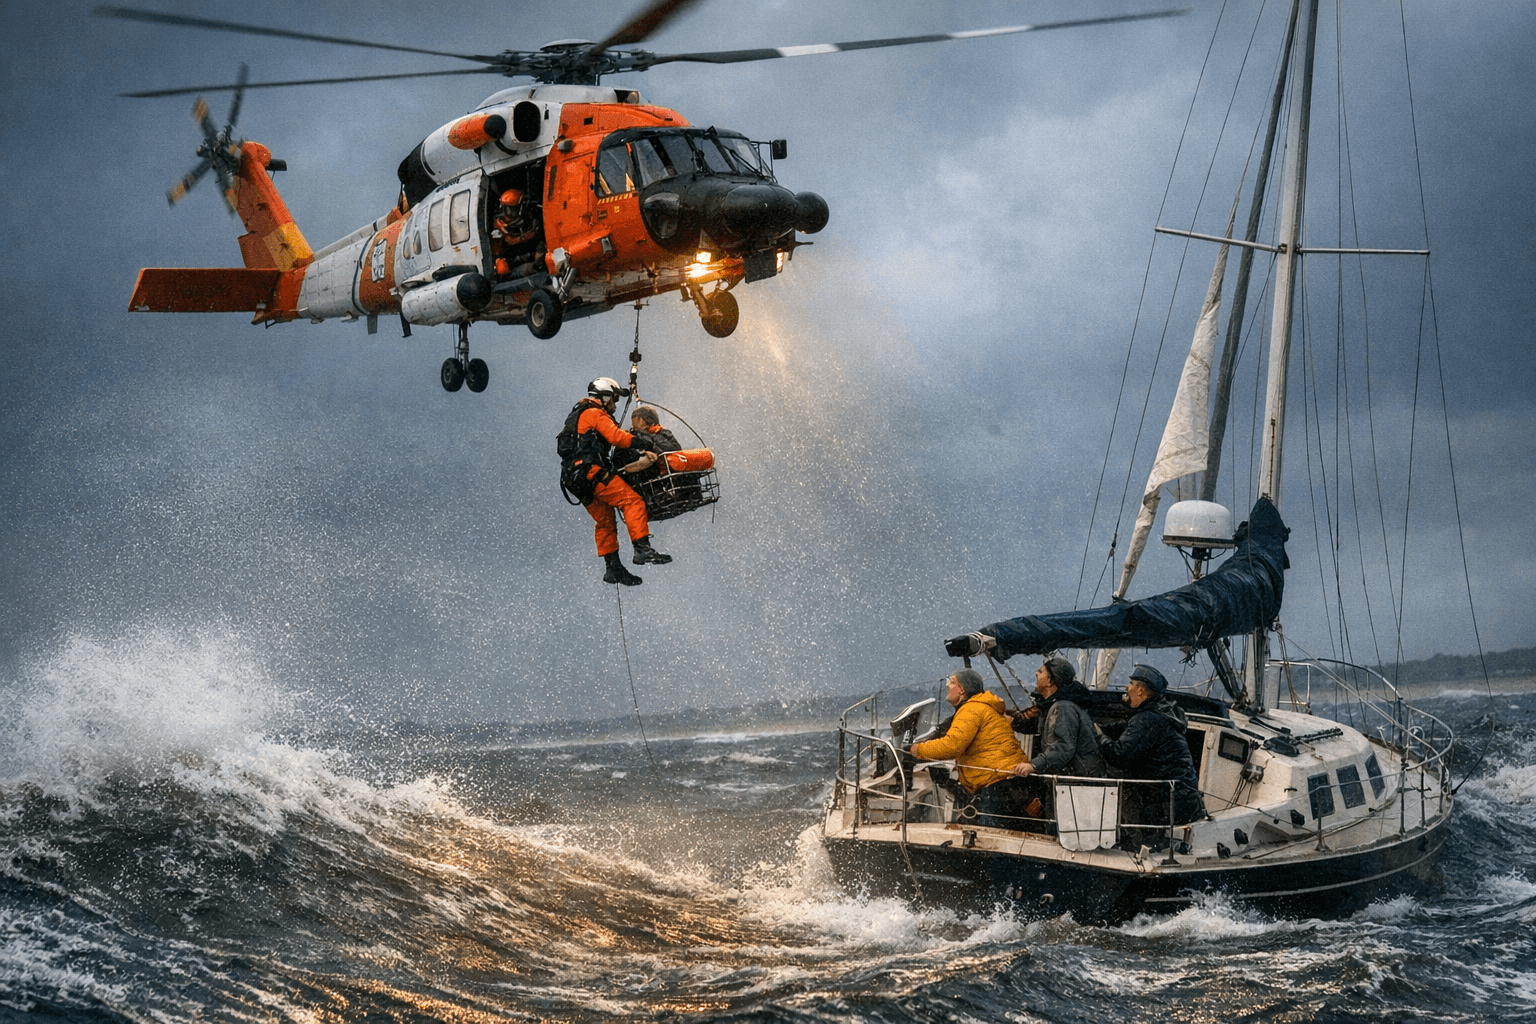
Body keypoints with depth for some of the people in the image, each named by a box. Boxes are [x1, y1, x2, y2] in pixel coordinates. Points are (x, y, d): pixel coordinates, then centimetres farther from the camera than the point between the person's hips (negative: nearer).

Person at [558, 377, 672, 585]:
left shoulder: (578, 415, 30)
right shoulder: (596, 414, -1)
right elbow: (616, 437, -15)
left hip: (574, 478, 10)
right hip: (590, 471, -10)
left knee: (605, 521, 15)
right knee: (632, 501, -17)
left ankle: (613, 567, 13)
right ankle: (643, 549, -29)